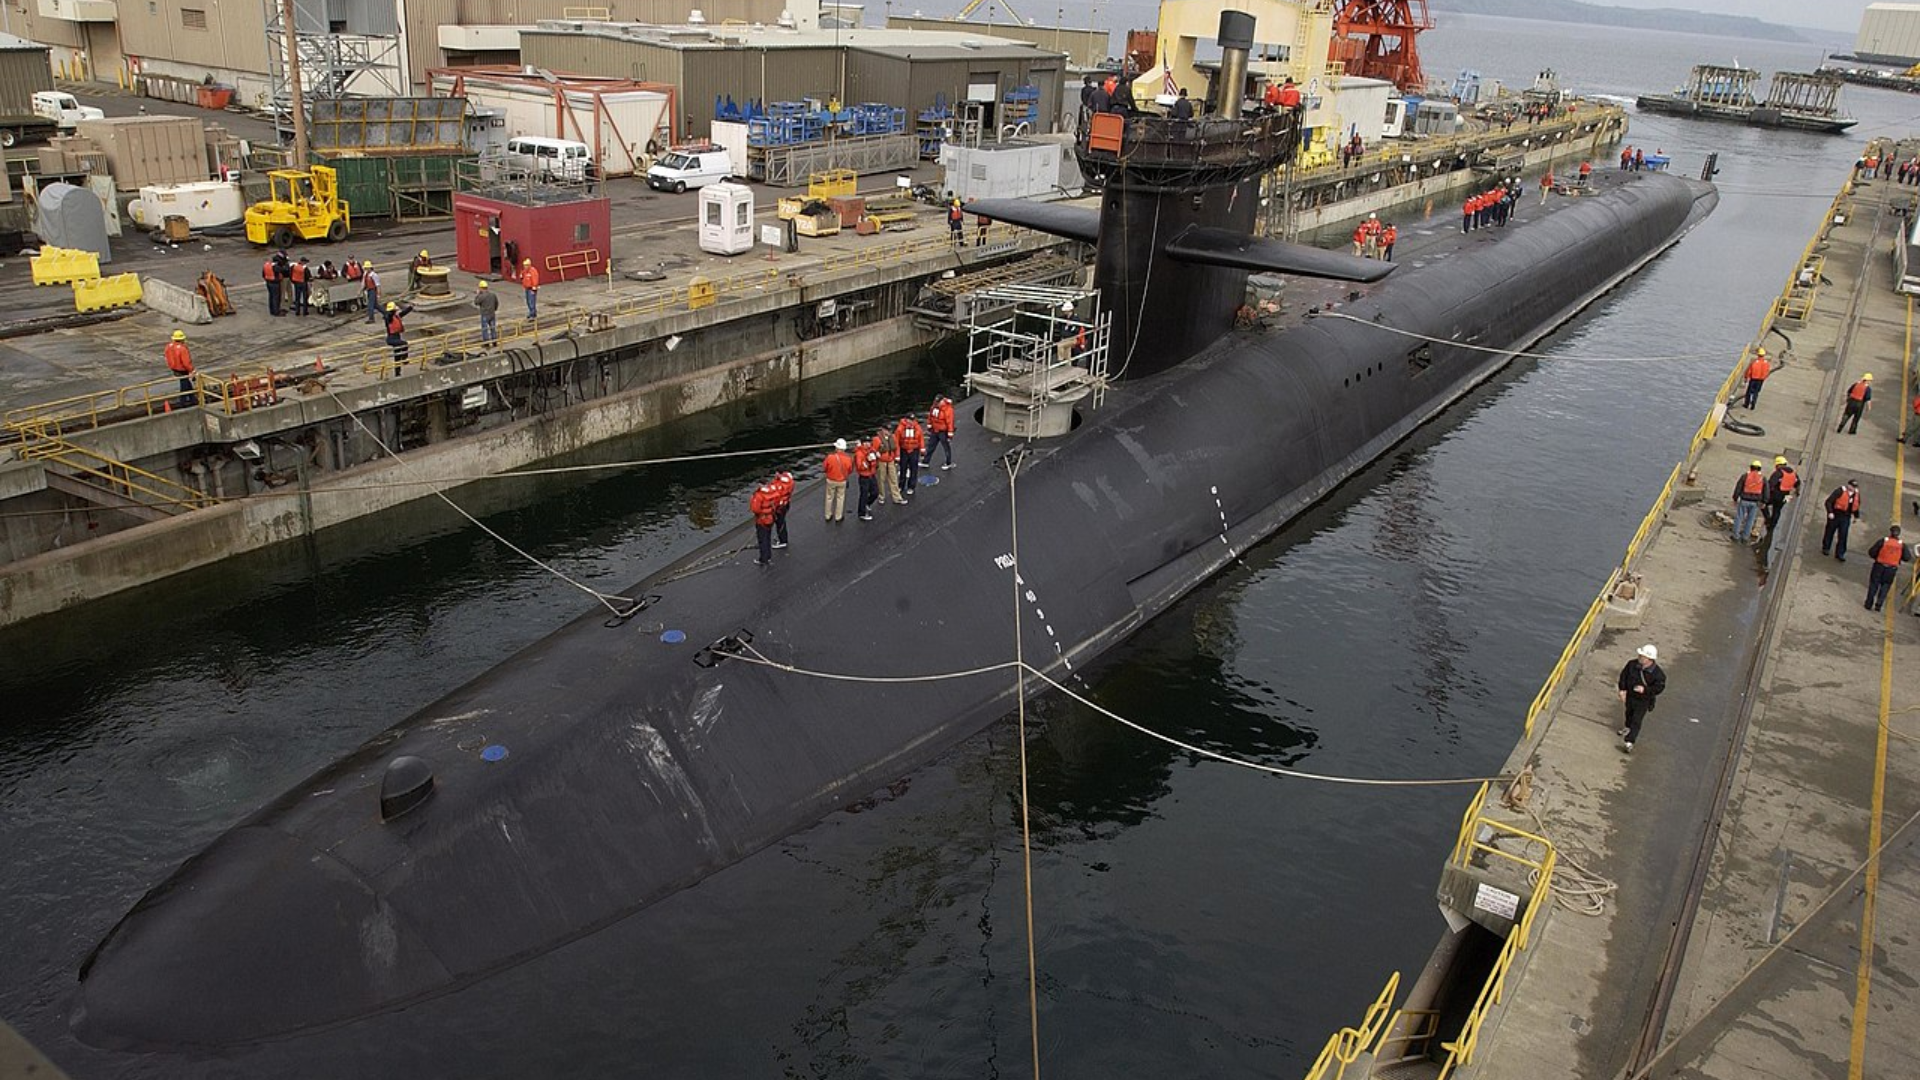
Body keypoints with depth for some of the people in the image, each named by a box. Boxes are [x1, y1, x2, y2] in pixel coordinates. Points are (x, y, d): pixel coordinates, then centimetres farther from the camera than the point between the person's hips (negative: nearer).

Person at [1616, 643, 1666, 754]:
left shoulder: (1658, 673, -23)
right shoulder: (1632, 664, -13)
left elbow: (1659, 687, -18)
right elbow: (1623, 675, 0)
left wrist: (1645, 689, -29)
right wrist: (1622, 690, -6)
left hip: (1643, 700, -5)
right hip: (1630, 696, 5)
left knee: (1636, 721, -9)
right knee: (1629, 713, 29)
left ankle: (1629, 742, -9)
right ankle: (1628, 728, 59)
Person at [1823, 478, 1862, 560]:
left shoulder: (1856, 493, 2)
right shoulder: (1840, 491, -16)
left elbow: (1856, 505, 18)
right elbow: (1829, 501, -18)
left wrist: (1856, 516, 22)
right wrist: (1830, 512, -28)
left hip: (1846, 517, 3)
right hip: (1835, 515, -3)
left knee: (1843, 536, -2)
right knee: (1830, 532, 12)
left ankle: (1840, 553, 4)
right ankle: (1826, 548, 30)